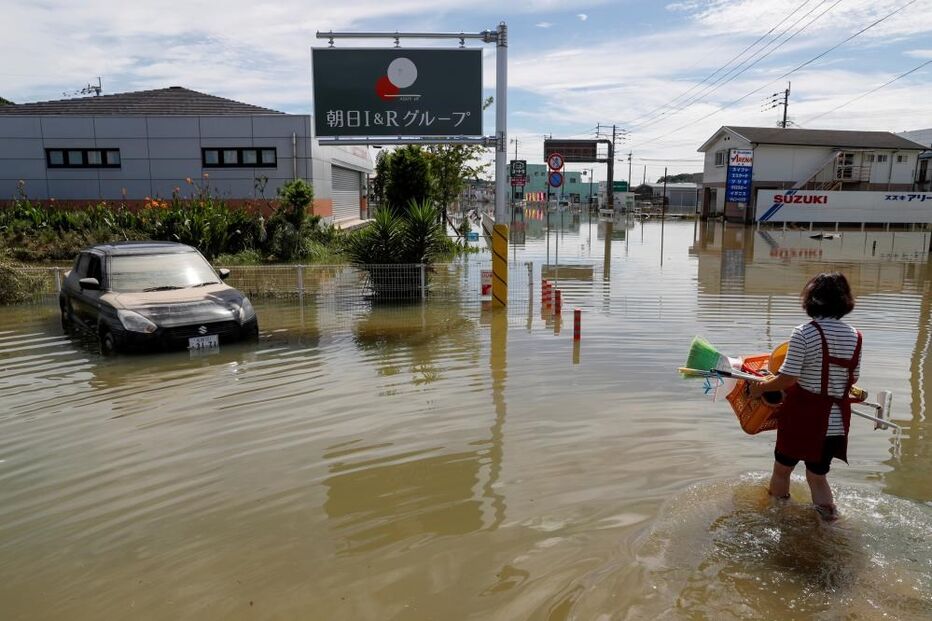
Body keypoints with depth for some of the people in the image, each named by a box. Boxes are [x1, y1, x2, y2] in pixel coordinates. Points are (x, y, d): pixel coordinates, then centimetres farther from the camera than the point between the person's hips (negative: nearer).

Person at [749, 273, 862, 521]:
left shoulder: (803, 333, -17)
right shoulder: (855, 336, 0)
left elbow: (788, 378, -18)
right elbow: (853, 379, 10)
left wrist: (761, 387, -2)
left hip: (803, 417, -4)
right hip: (837, 421, 5)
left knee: (782, 469, 18)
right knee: (818, 475, 21)